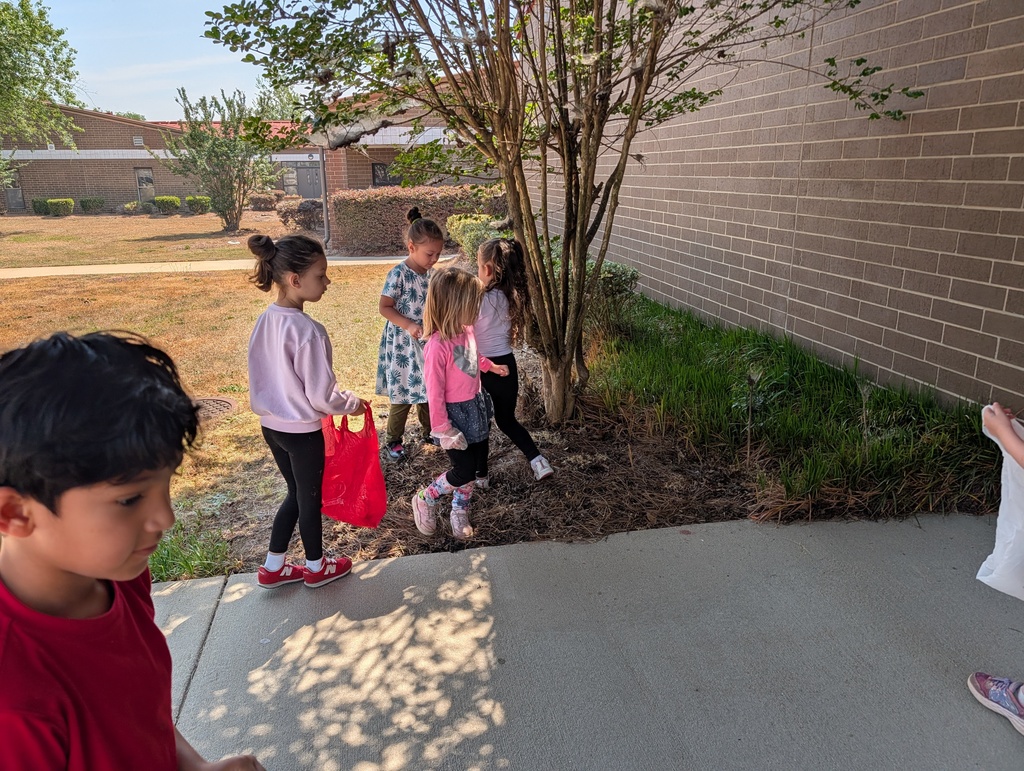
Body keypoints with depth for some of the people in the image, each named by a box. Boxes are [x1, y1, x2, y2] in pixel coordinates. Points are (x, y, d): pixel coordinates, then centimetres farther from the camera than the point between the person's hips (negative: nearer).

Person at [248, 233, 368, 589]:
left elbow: (261, 375, 8)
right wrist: (352, 404, -4)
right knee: (310, 497, 14)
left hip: (271, 424, 7)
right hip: (302, 431, -7)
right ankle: (316, 567, 36)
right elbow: (321, 396, -22)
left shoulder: (265, 321, -3)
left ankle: (273, 568, 34)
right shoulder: (308, 331, -27)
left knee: (296, 492, 24)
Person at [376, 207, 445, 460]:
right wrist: (409, 326, -26)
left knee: (428, 389, 18)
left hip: (427, 342, 6)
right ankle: (392, 440, 20)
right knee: (403, 393, 3)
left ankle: (430, 430, 37)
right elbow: (385, 307, -16)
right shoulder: (398, 274, -18)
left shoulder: (431, 273, 2)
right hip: (403, 344, -6)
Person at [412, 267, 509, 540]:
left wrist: (492, 366, 26)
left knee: (474, 468, 17)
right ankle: (424, 500, 25)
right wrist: (442, 428, -17)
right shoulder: (438, 346, -28)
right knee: (463, 472, 0)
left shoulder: (467, 331, -5)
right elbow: (435, 392, -22)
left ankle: (459, 512, 38)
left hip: (476, 408, 8)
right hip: (456, 414, -8)